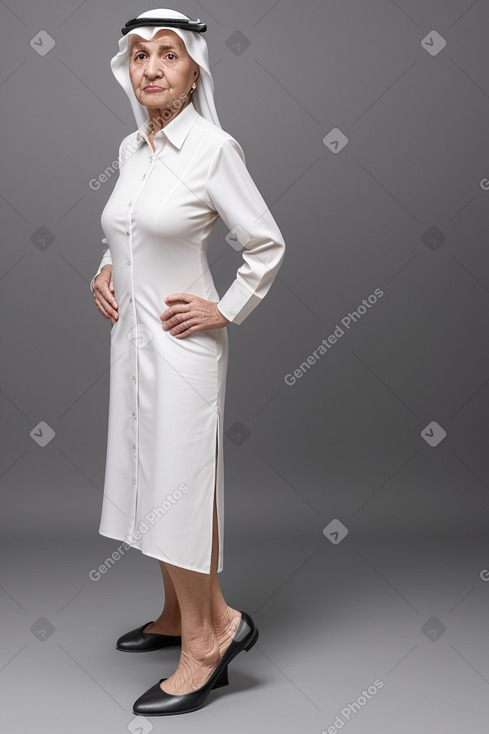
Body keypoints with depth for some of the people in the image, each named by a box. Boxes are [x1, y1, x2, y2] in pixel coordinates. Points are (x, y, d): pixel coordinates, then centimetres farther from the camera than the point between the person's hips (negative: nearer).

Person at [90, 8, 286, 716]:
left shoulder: (214, 148, -12)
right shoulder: (130, 149, 9)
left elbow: (268, 246, -8)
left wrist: (225, 311, -10)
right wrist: (106, 272, 8)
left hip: (182, 343, -8)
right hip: (132, 337, 8)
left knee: (181, 486, -2)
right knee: (152, 478, 15)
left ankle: (205, 638, 14)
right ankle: (180, 614, 32)